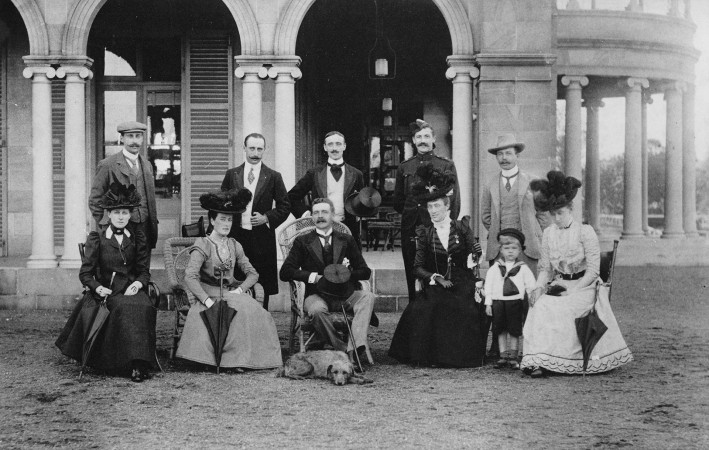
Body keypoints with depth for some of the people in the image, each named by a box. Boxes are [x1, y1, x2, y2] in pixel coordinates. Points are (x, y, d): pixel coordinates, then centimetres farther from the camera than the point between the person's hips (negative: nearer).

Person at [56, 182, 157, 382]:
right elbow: (85, 273, 4)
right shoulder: (96, 239, 6)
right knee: (126, 307, -35)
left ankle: (139, 365, -34)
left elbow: (144, 271, 14)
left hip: (131, 289, 2)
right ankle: (136, 362, -30)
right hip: (106, 291, -2)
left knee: (143, 306, -33)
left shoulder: (137, 238, 13)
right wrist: (98, 288, -15)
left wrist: (138, 284, -9)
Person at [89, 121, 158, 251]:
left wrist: (153, 227, 14)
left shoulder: (147, 165, 16)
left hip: (144, 228, 5)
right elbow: (95, 200, 0)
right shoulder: (108, 165, -3)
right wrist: (105, 226, -2)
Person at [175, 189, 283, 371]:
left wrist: (239, 289, -7)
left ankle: (240, 358, -22)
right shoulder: (202, 245, 0)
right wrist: (208, 301, -22)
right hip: (208, 295, -4)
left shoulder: (234, 246, 17)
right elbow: (190, 277, -12)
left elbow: (252, 273, 13)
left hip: (232, 294, 4)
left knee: (253, 311, -26)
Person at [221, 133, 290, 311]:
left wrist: (267, 217, -9)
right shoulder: (231, 175, 9)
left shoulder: (273, 177, 4)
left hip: (262, 237, -1)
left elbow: (285, 206, 5)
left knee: (262, 287, 0)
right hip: (236, 235, 1)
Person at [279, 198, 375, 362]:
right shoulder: (302, 242, 10)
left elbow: (365, 272, 11)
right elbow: (285, 272, 0)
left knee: (368, 297, -29)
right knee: (317, 310, -38)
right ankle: (342, 350, -24)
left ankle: (354, 347, -40)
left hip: (344, 294, 2)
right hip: (316, 294, -2)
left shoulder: (347, 241, 16)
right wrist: (314, 277, -11)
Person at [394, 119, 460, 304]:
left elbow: (454, 200, 1)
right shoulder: (405, 167, 13)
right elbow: (397, 202, 20)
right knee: (412, 275, 5)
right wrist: (412, 211, 9)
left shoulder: (447, 166, 5)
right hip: (410, 231, 3)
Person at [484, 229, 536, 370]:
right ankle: (503, 356, 15)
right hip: (498, 301, 2)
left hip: (515, 301, -2)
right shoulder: (495, 268, 6)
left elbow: (531, 286, 4)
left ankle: (513, 357, 11)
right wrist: (488, 303, 2)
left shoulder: (523, 268, 3)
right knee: (501, 331, 8)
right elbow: (488, 285, 7)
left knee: (514, 331, 2)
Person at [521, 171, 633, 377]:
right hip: (558, 286, 4)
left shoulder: (585, 231, -5)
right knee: (540, 305, -27)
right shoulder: (548, 233, 10)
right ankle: (537, 359, -32)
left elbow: (592, 270, -8)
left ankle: (548, 360, -28)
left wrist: (572, 291, -18)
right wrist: (539, 287, -8)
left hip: (585, 285, -4)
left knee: (557, 307, -31)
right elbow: (545, 268, 13)